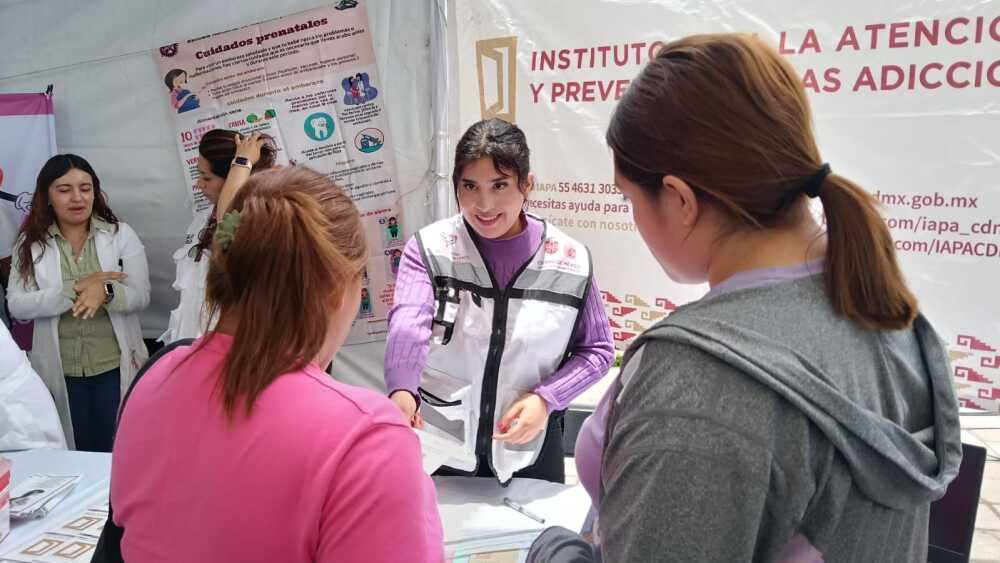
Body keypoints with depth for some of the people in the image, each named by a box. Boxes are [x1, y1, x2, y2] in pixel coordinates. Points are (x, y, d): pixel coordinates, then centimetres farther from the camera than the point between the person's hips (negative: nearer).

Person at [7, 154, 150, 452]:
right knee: (75, 451, 18)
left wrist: (106, 291, -30)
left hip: (116, 366, -1)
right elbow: (17, 306, -9)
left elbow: (141, 296, -9)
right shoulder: (30, 243, 0)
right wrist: (76, 288, -22)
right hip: (60, 371, 1)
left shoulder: (121, 234, -3)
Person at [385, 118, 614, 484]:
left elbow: (597, 348, 2)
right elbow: (409, 324, -27)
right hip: (437, 446, -1)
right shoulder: (429, 249, -10)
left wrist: (547, 398, -13)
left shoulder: (570, 261, -7)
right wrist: (402, 391, -46)